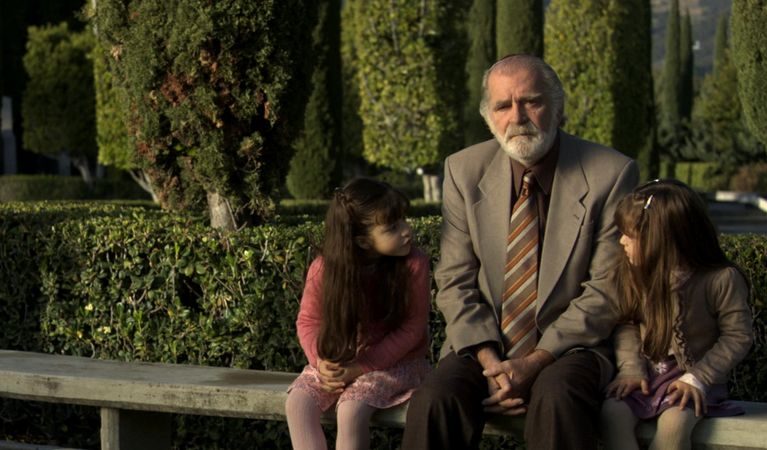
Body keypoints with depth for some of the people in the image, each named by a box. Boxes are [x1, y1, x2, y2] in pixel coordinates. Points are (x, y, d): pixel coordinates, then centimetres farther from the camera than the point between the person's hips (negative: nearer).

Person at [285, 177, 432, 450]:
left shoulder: (414, 264, -17)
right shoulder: (323, 270, -11)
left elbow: (413, 327, -13)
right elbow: (308, 321, 3)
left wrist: (361, 367, -17)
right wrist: (320, 361, -17)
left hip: (393, 361, -3)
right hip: (338, 361, 3)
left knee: (352, 409, -30)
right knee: (297, 403, -21)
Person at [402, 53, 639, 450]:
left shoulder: (611, 175, -7)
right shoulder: (464, 171, 2)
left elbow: (607, 290, -7)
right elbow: (455, 281, 2)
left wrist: (535, 362, -15)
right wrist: (490, 361, -13)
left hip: (568, 344, -2)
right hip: (484, 345, 3)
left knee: (557, 396, -35)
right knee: (434, 401, -27)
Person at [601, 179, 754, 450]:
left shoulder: (722, 280, -12)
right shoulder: (636, 276, 2)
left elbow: (738, 336, -8)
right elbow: (627, 326, 7)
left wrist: (698, 378, -15)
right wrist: (631, 368, -9)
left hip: (691, 377, -4)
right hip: (646, 375, 4)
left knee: (673, 423, -33)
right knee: (612, 413, -24)